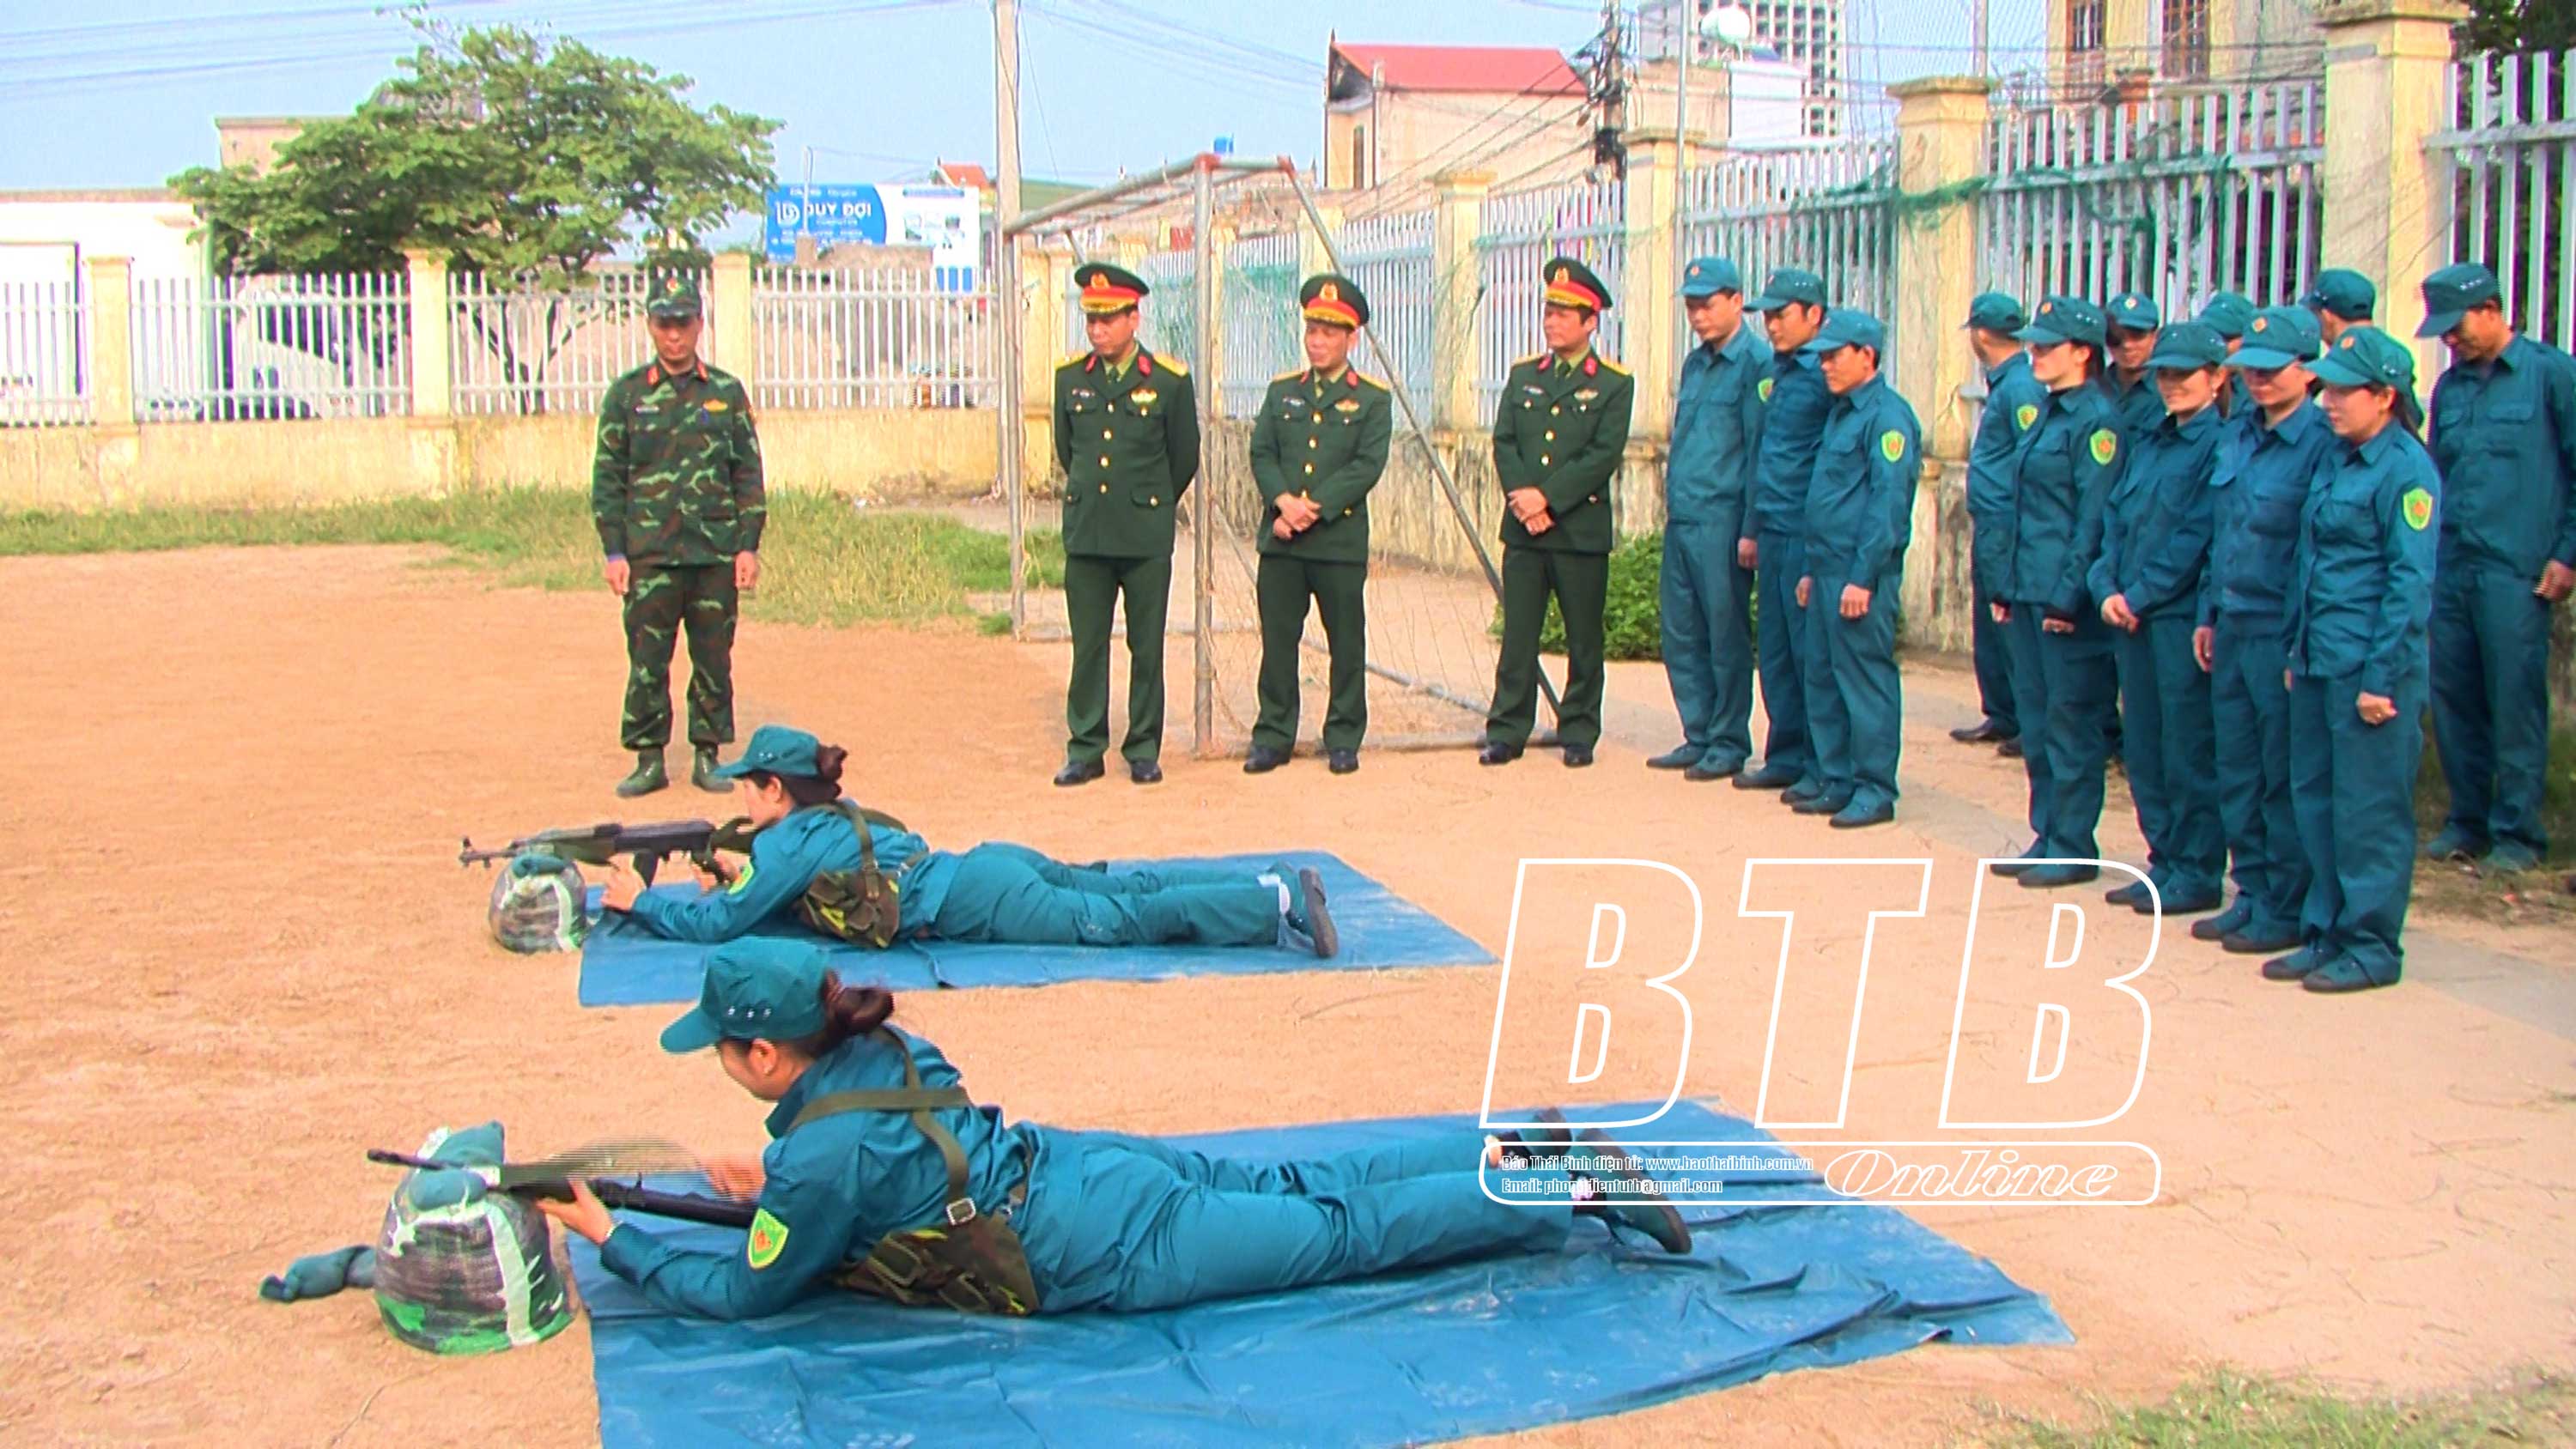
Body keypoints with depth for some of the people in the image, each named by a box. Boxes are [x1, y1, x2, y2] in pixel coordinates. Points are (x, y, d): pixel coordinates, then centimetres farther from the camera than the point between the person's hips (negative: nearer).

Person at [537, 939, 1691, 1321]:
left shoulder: (818, 1157, -21)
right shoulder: (880, 1051, 3)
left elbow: (741, 1295, -10)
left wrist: (615, 1241, -4)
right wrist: (777, 1182, 16)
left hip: (1108, 1251, -7)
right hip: (1092, 1167, 7)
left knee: (1345, 1231, 1)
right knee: (1304, 1187, 19)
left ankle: (1573, 1192, 3)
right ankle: (1516, 1154, 20)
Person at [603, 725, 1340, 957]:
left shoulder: (788, 844, -3)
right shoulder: (831, 817, 22)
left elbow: (716, 924, -5)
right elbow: (787, 892, 38)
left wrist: (642, 901, 8)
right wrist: (735, 881, 26)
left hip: (972, 904, -8)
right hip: (985, 869, 8)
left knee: (1123, 918, -16)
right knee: (1124, 888, 5)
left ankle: (1277, 902, -25)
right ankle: (1272, 887, -2)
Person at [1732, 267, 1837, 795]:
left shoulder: (1826, 376, -11)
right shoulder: (1773, 373, 15)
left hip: (1808, 536, -8)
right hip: (1772, 535, 8)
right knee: (1774, 653, 12)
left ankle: (1821, 767, 6)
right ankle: (1785, 757, 22)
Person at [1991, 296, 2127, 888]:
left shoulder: (2097, 420, -12)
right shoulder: (2046, 413, 15)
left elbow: (2094, 518, -16)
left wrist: (2068, 596, -18)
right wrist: (2008, 586, 16)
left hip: (2068, 600, -9)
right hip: (2029, 592, 9)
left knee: (2071, 724, -1)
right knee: (2035, 718, 13)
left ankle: (2075, 850, 6)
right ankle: (2047, 837, 22)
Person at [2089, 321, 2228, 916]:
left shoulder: (2220, 444, -9)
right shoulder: (2149, 446, 17)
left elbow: (2198, 535, -15)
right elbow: (2114, 520, 13)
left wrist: (2141, 595, -14)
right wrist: (2107, 588, -2)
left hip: (2182, 616, -8)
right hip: (2130, 619, 8)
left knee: (2189, 749, -3)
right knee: (2143, 746, 12)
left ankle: (2197, 874, 5)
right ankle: (2164, 862, 22)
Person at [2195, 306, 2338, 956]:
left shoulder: (2321, 444, -12)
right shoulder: (2235, 437, 12)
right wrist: (2209, 613, 16)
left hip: (2283, 633, -7)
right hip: (2233, 628, 7)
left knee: (2284, 778, 0)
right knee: (2237, 771, 13)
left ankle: (2288, 909, 10)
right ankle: (2253, 894, 23)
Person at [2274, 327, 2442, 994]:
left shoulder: (2406, 468, -11)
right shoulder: (2335, 460, 13)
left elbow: (2411, 582, -15)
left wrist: (2382, 677, -17)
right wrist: (2297, 651, 15)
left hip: (2369, 664, -8)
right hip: (2318, 661, 8)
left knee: (2369, 809, -1)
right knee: (2313, 797, 13)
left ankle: (2372, 946, 8)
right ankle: (2326, 932, 23)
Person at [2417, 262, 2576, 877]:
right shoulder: (2450, 386, 15)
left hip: (2516, 571, -6)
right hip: (2449, 567, 6)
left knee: (2515, 704, -2)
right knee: (2453, 698, 8)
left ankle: (2517, 834, 6)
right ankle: (2468, 820, 21)